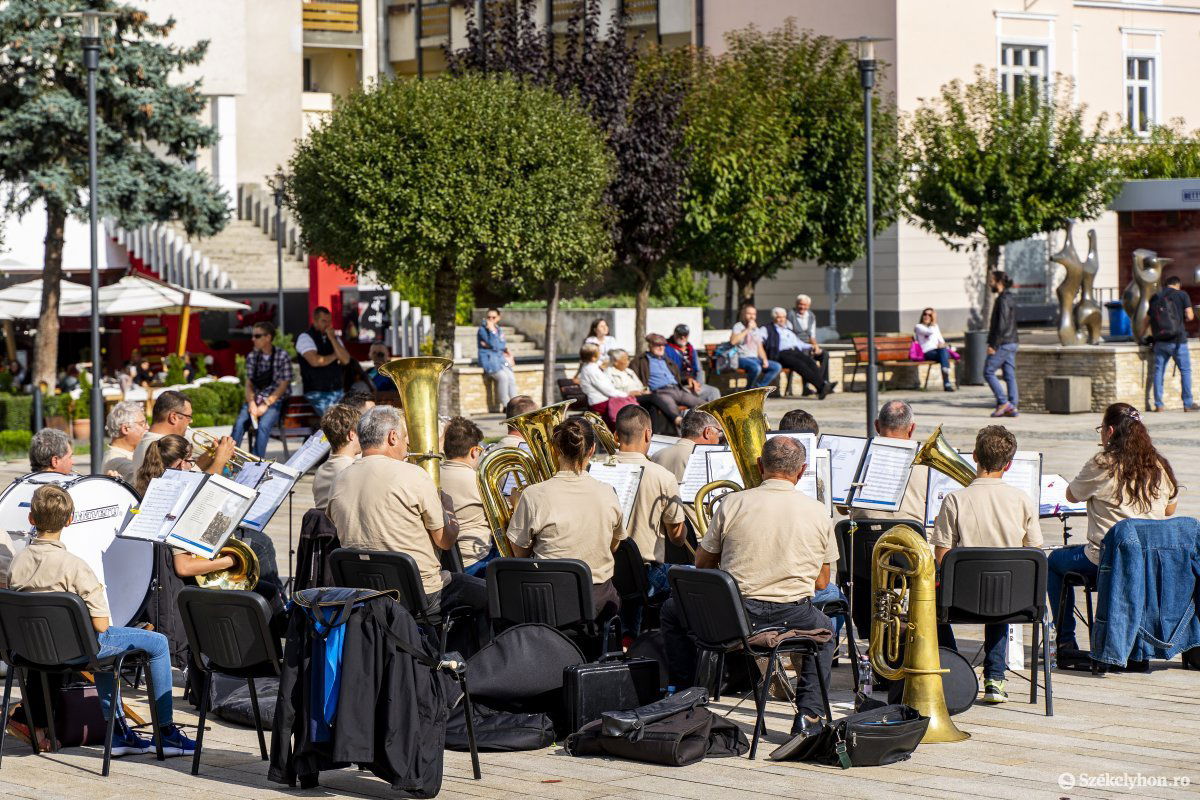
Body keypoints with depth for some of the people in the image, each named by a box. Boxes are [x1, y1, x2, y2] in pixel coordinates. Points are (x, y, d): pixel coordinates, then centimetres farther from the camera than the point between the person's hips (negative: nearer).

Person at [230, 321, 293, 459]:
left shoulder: (282, 356, -4)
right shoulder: (252, 357, 9)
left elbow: (283, 386, -7)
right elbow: (249, 383, 9)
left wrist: (266, 405, -15)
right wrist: (251, 403, -11)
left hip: (275, 400, -4)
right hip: (255, 399, 4)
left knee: (263, 425, -31)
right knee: (239, 423, -24)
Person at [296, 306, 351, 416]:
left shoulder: (334, 338, 17)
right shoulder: (305, 337, -2)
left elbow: (346, 360, 2)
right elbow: (315, 361, -17)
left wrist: (332, 339, -5)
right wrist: (335, 356, 0)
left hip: (336, 390, 5)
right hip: (316, 391, -5)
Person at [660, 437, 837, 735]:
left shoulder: (733, 504, -5)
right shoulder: (818, 512, 0)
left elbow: (702, 564, 6)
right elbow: (821, 583, 8)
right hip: (793, 619, 1)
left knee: (672, 610, 27)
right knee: (824, 628, 36)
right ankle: (809, 713, 20)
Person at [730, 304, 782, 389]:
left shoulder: (756, 329, 23)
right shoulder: (738, 326, 1)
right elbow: (733, 341, -19)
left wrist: (765, 360, 1)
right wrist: (747, 330, -14)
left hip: (755, 359, 7)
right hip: (742, 358, -7)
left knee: (777, 367, -13)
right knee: (756, 367, -37)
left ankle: (757, 387, -13)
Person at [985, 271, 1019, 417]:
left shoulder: (1003, 300, -15)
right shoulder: (1009, 299, 15)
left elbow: (1002, 325, -21)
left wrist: (993, 345, -20)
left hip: (1002, 343, -10)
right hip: (1011, 343, 10)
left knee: (988, 372, -3)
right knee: (1010, 375, 7)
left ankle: (1004, 402, -7)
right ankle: (1012, 408, 4)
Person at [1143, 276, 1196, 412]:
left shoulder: (1155, 297, 10)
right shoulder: (1182, 295, -2)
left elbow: (1147, 319, 17)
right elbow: (1189, 316, -9)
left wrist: (1141, 333, 36)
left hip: (1160, 342, 4)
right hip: (1177, 340, -4)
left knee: (1158, 371, 8)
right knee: (1185, 371, 5)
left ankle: (1158, 404, 6)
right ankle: (1188, 404, 4)